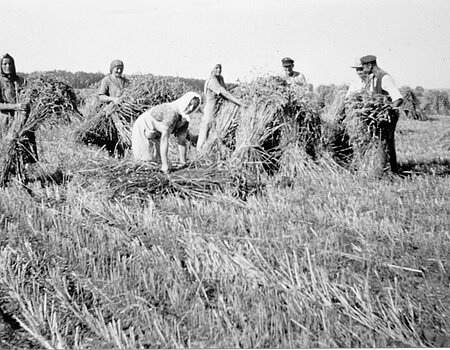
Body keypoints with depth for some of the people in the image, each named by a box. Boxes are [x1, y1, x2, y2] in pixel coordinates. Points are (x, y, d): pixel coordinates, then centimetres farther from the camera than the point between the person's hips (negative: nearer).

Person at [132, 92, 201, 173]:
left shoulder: (185, 118, -8)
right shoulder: (172, 112, -35)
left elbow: (181, 141, -4)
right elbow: (164, 139, -40)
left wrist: (183, 163, -9)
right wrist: (165, 164, -44)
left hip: (155, 135, 8)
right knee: (146, 160, -14)